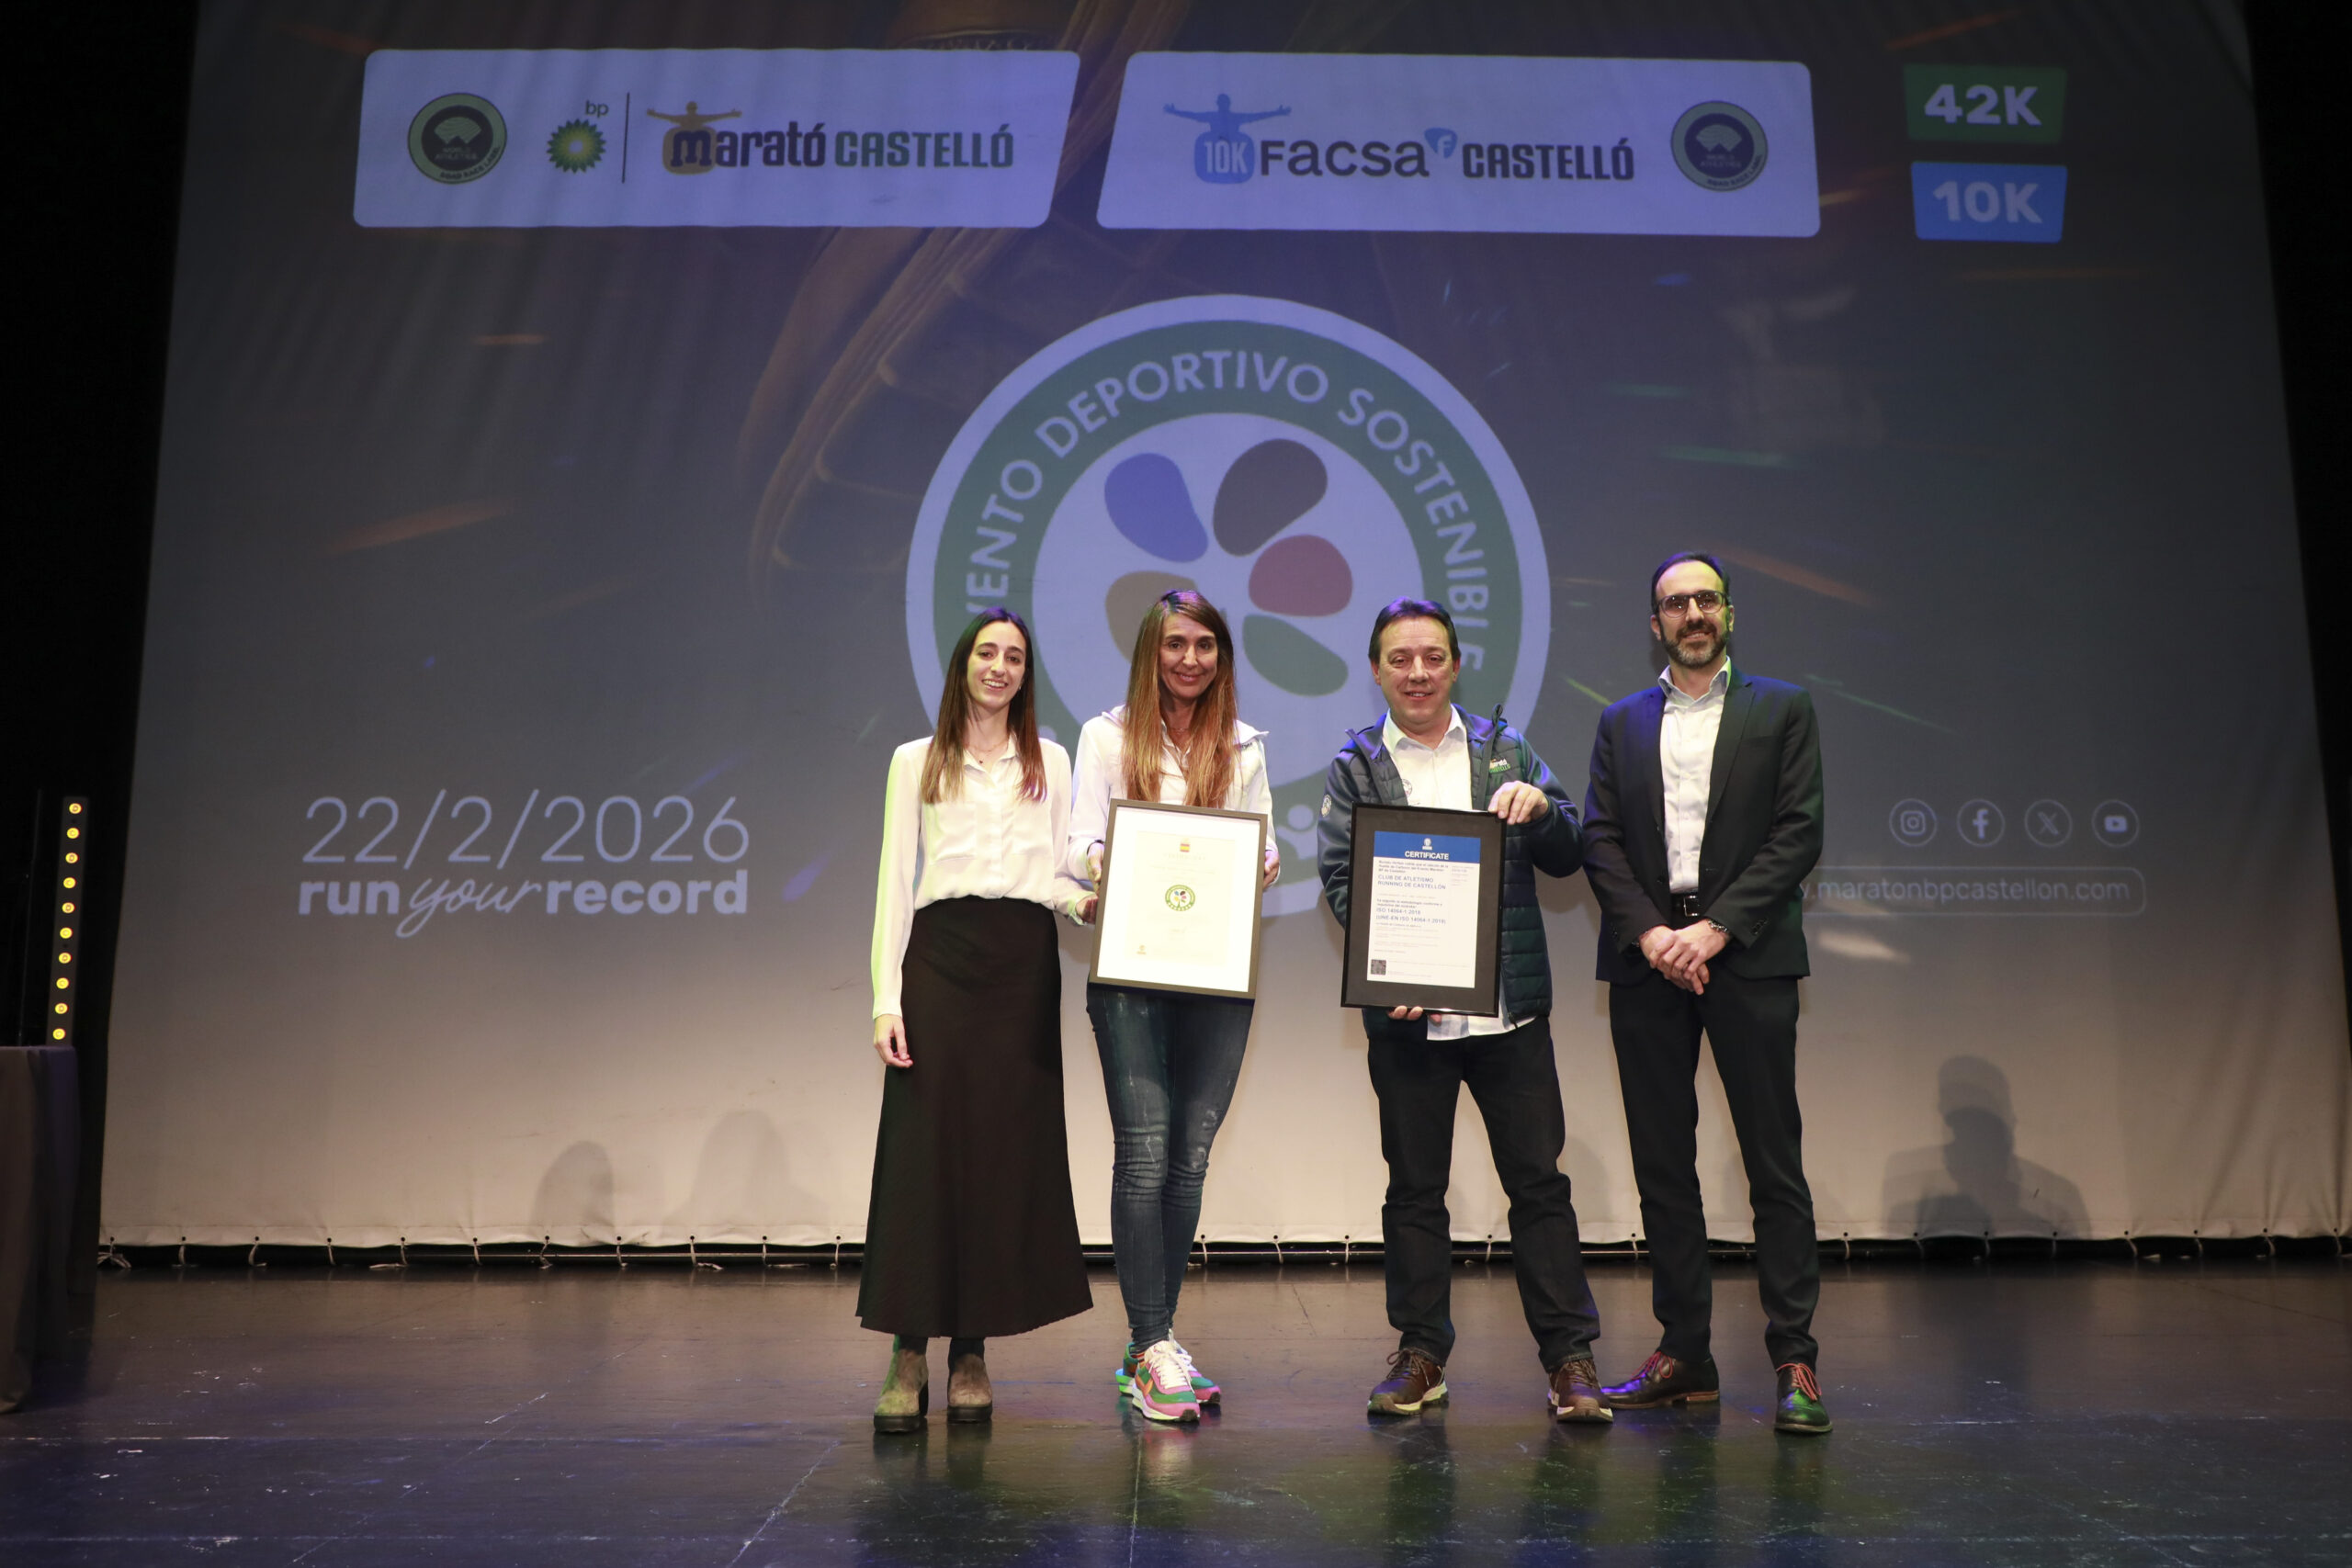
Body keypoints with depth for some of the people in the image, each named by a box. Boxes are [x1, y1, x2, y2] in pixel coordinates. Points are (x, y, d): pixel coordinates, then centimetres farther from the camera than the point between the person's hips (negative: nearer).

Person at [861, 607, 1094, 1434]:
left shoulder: (1049, 762, 15)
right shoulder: (916, 762, 10)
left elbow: (1055, 874, 11)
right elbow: (895, 882, 5)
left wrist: (1088, 899, -12)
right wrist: (886, 998, -4)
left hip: (1023, 962, 2)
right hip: (939, 957, -1)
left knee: (1006, 1152, 1)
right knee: (923, 1148, -6)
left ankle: (972, 1353, 10)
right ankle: (909, 1358, 0)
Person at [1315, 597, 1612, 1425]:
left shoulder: (1505, 748, 10)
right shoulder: (1355, 765, 6)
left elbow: (1568, 859, 9)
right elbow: (1340, 879, -1)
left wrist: (1541, 807, -14)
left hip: (1509, 1006, 1)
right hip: (1406, 1011, 0)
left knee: (1539, 1179, 3)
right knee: (1414, 1187, 8)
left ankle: (1569, 1355, 13)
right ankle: (1421, 1354, 20)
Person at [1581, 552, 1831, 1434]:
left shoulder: (1781, 709, 8)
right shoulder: (1621, 723, 15)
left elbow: (1799, 833, -1)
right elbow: (1600, 841, 7)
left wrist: (1715, 928, -11)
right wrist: (1651, 934, -9)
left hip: (1746, 957, -2)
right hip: (1645, 962, 3)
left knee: (1774, 1162, -3)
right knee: (1662, 1164, 6)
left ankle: (1794, 1360, 4)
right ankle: (1683, 1353, 15)